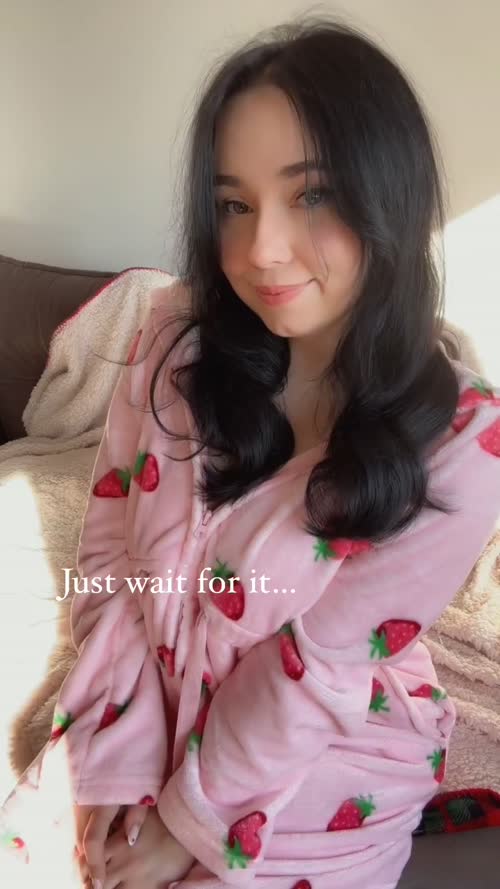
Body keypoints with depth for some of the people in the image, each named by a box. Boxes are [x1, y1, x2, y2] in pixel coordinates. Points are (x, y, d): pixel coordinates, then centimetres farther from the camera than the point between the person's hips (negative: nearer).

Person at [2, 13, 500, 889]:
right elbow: (109, 548, -7)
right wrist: (124, 756, -9)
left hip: (326, 766, -2)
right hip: (142, 707, 3)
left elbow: (321, 671, -18)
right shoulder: (178, 338, -12)